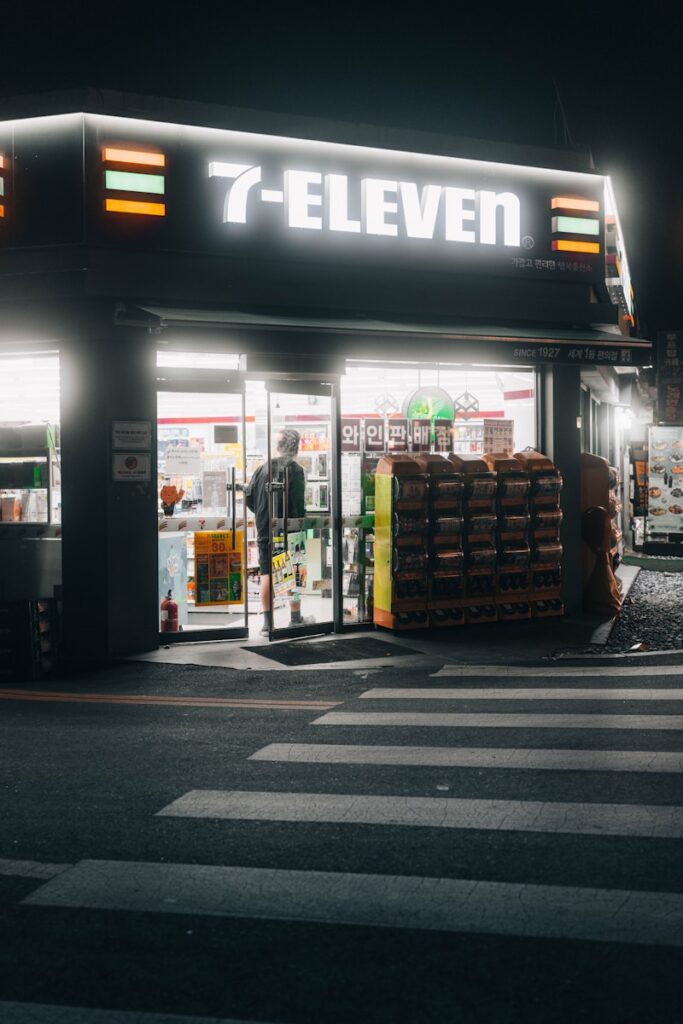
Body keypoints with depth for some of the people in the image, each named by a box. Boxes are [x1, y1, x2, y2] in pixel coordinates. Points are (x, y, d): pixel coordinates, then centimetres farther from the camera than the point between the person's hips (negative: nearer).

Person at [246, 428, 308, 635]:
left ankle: (267, 622, 2)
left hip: (264, 531, 3)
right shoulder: (295, 469, -8)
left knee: (267, 575, 5)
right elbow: (298, 504, -15)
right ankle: (295, 619, 17)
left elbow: (249, 498, 5)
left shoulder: (262, 468, 5)